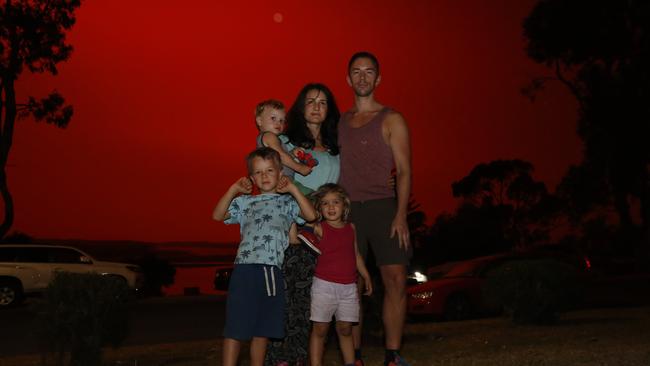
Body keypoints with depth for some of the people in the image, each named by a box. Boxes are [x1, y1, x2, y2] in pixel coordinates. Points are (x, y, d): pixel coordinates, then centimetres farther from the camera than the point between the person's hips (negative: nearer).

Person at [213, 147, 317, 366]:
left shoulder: (287, 202, 17)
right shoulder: (245, 202, 17)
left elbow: (311, 215, 0)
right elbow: (218, 215, 6)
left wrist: (292, 189, 1)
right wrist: (233, 189, 0)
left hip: (273, 270, 2)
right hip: (246, 267, -1)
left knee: (263, 327, 9)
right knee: (236, 325, -5)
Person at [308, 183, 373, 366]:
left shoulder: (351, 228, 10)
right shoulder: (319, 229, -3)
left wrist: (366, 277, 21)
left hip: (348, 287, 4)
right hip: (324, 285, -4)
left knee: (345, 329, 10)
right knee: (320, 329, 1)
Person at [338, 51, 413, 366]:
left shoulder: (391, 120, 6)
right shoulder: (339, 122, 17)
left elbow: (404, 171, -1)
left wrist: (400, 215, -13)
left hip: (382, 207, -2)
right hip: (347, 210, 3)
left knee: (395, 280, -9)